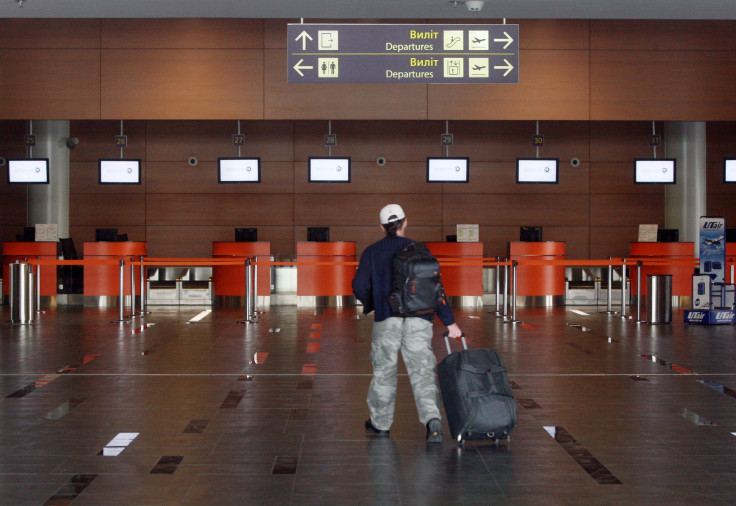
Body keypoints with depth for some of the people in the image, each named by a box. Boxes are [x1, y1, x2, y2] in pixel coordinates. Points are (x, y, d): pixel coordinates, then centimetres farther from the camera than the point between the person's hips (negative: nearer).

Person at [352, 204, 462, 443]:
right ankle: (433, 419, -18)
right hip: (419, 320, 0)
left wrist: (369, 304, 22)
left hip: (386, 319, 0)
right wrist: (449, 322, 2)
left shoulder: (372, 252, 7)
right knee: (422, 371, 0)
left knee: (384, 371, 12)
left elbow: (359, 286, 0)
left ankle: (381, 423, 23)